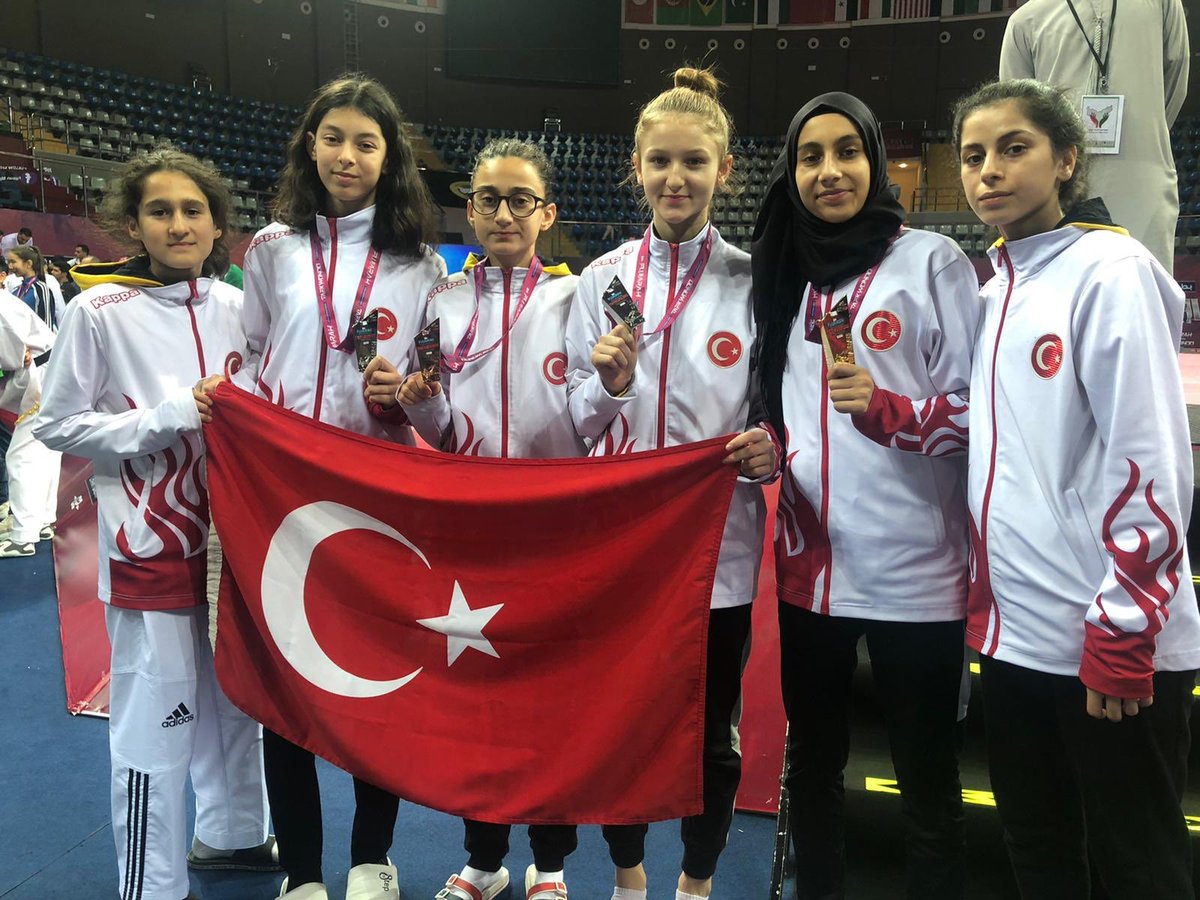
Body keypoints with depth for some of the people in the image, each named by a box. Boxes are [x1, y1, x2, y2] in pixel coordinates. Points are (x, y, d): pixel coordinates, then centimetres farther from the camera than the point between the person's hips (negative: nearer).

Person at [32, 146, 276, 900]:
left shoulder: (232, 306, 5)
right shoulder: (100, 309, -8)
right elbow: (59, 426, -6)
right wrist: (170, 415, -16)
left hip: (231, 531, 5)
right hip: (151, 544, -5)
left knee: (235, 693, 17)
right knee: (156, 716, 1)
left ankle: (232, 833, 38)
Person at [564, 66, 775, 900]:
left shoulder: (756, 282, -2)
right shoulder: (602, 278, 3)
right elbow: (579, 420, 4)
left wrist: (772, 446, -19)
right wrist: (610, 385, -16)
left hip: (718, 540, -1)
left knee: (712, 729, 12)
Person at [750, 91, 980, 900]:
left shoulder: (932, 261, -2)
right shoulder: (785, 276, 11)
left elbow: (977, 408, -6)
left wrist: (887, 409, -22)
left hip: (913, 570, -4)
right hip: (809, 565, 5)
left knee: (927, 783, 7)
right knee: (813, 764, 18)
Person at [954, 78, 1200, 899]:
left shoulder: (1111, 270, -10)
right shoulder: (994, 294, 12)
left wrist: (1120, 635, -17)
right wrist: (966, 569, 8)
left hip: (1110, 642, -7)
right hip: (1015, 630, 7)